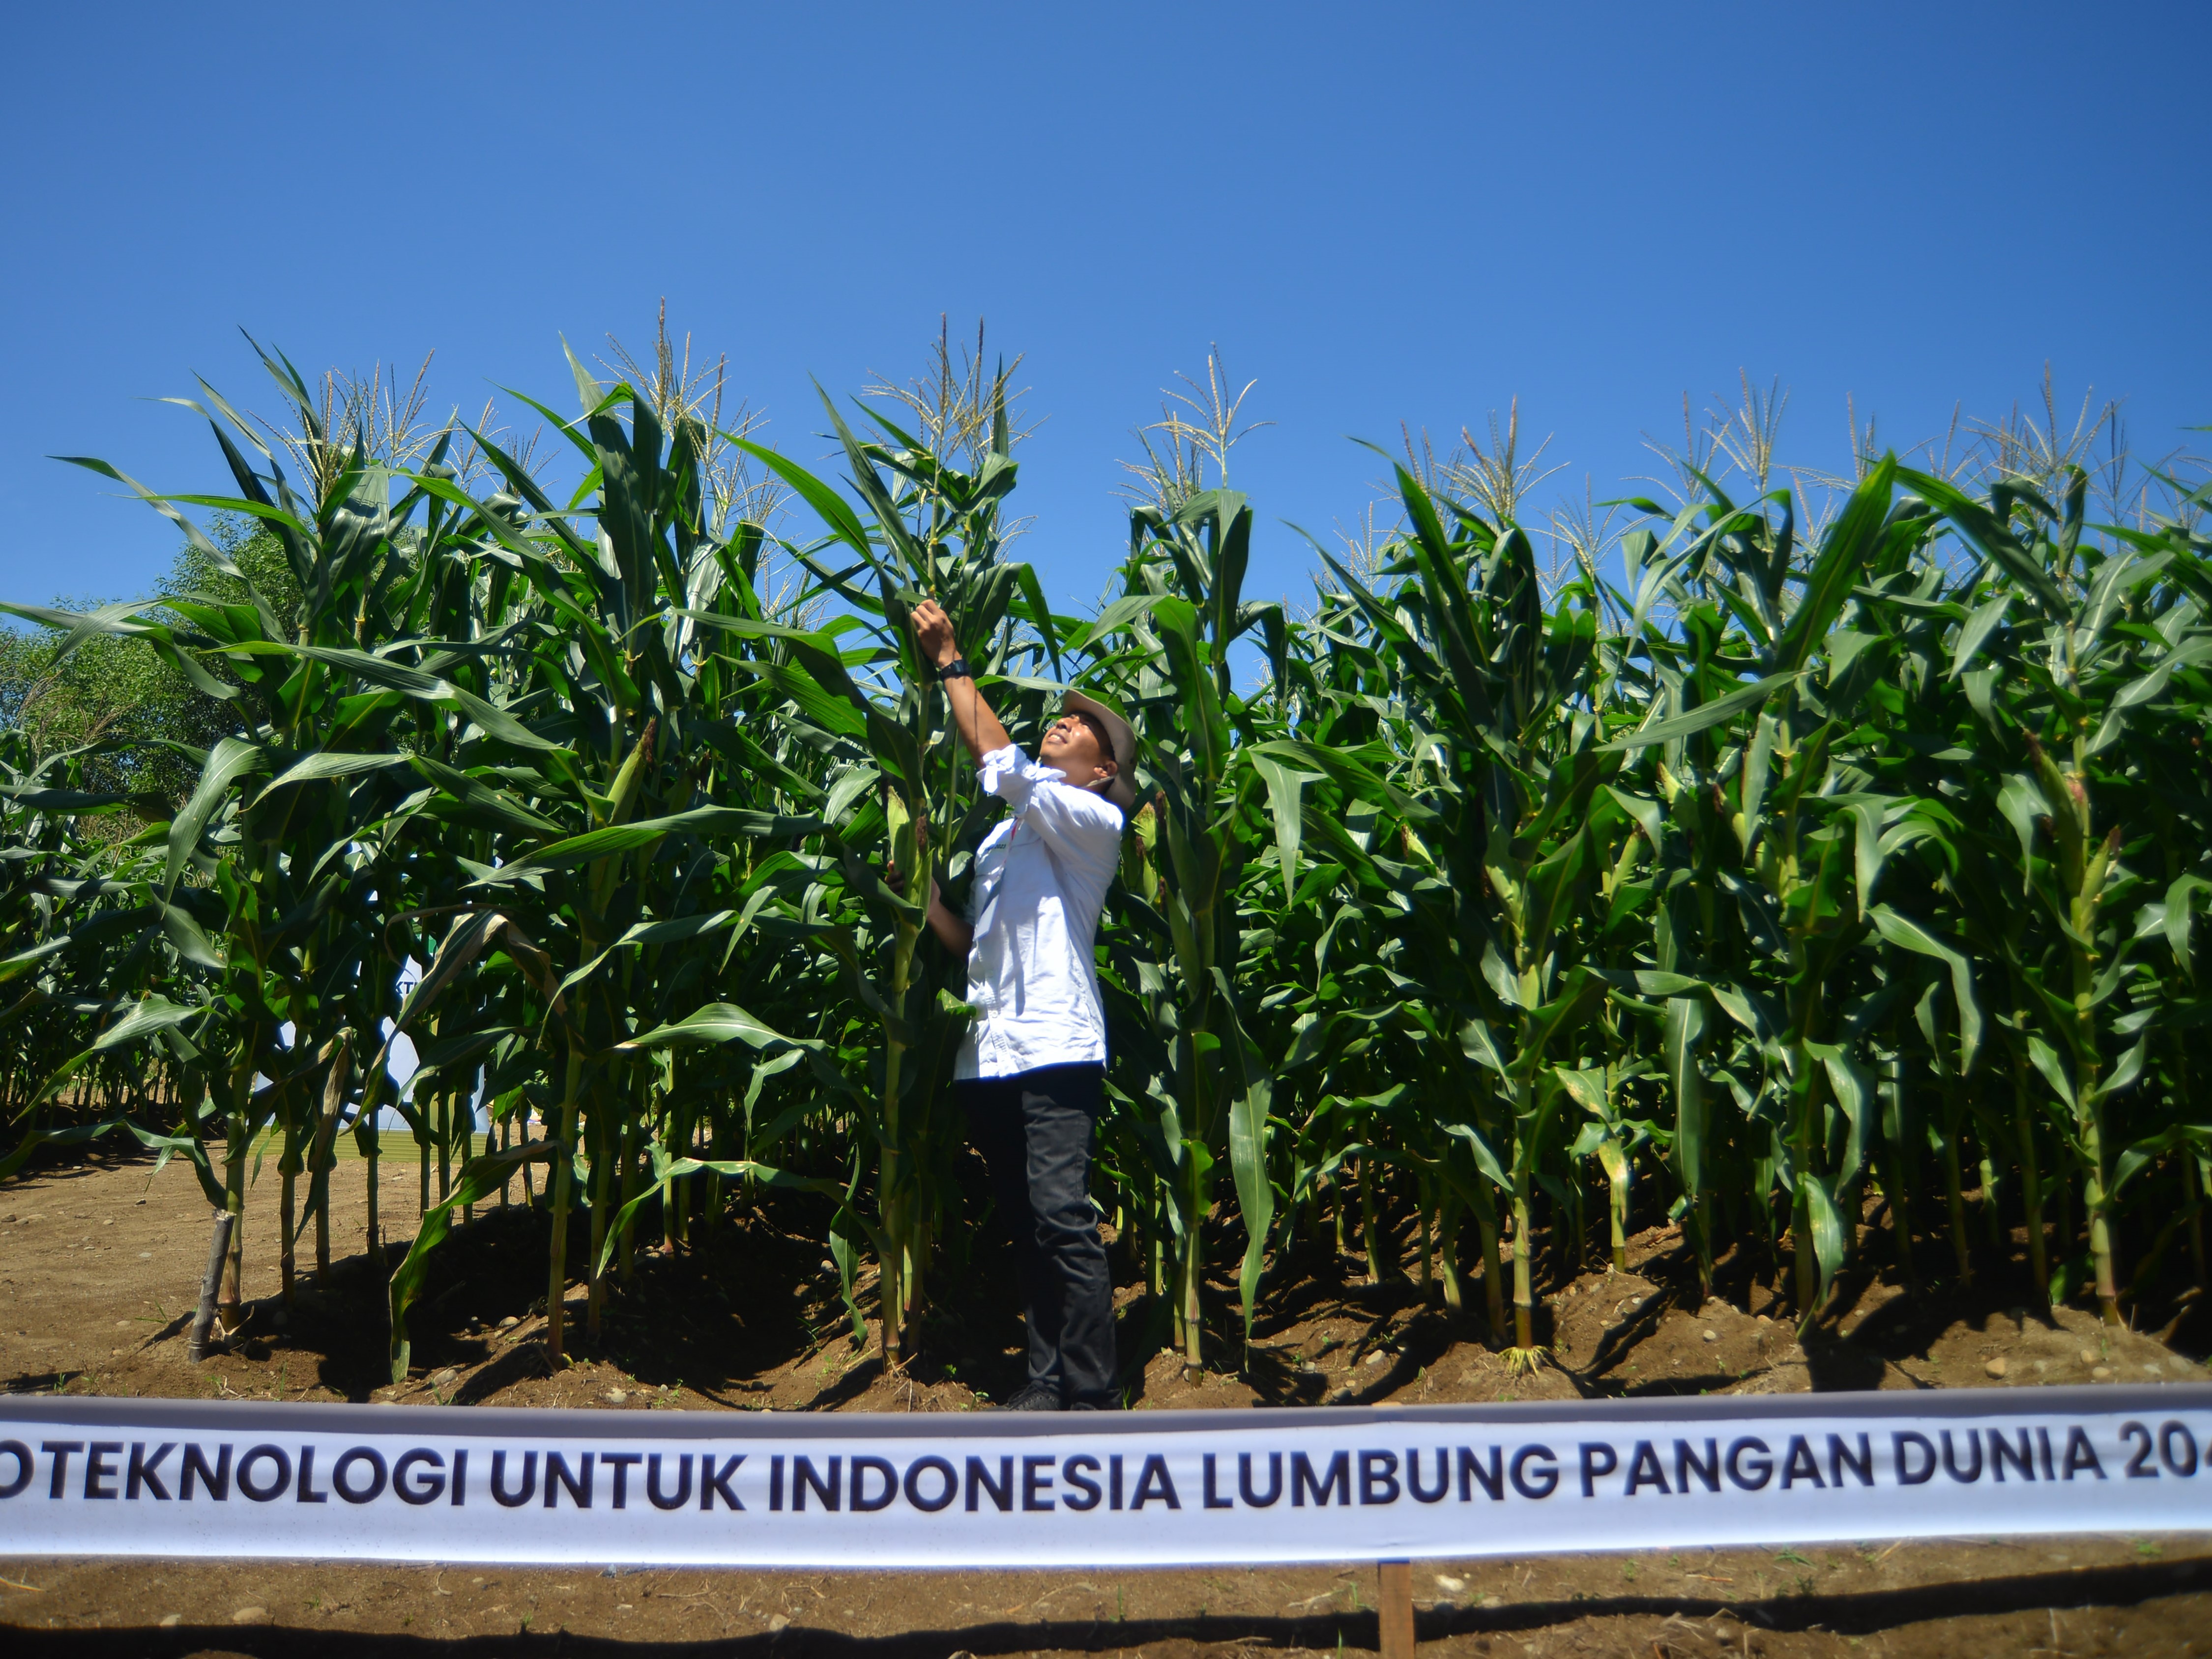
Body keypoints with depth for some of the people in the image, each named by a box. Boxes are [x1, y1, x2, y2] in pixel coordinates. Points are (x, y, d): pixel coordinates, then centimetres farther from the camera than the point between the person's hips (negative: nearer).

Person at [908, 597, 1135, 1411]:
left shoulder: (1093, 822, 0)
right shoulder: (1008, 833, 24)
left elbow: (999, 761, -13)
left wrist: (950, 660, -6)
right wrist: (923, 893, 8)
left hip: (1054, 1047, -7)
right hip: (991, 1052, 8)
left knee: (1063, 1222, -12)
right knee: (1025, 1227, 8)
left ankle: (1092, 1398, -7)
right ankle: (1048, 1381, 15)